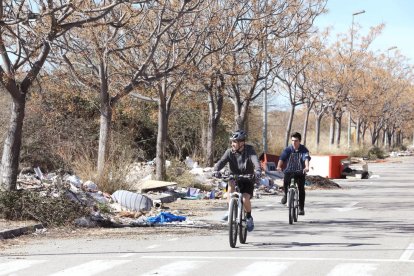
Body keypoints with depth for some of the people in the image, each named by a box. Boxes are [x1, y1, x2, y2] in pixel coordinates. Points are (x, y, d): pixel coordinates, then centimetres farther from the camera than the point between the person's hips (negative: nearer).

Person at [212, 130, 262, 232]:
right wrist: (216, 170, -44)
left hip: (247, 181, -2)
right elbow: (221, 161, -23)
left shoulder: (249, 150, -14)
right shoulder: (230, 152, -9)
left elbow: (255, 160, -31)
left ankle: (249, 217, 8)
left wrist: (258, 170, -53)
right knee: (230, 185, -32)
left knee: (245, 199, -23)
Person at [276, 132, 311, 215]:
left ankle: (301, 208, 3)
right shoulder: (288, 149, -6)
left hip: (300, 172, 0)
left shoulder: (304, 150, -9)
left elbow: (306, 158, -26)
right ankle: (286, 194, -1)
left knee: (301, 189, -9)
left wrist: (307, 167, -47)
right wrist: (279, 166, -39)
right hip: (289, 171, 0)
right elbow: (282, 158, -19)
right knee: (285, 180, -30)